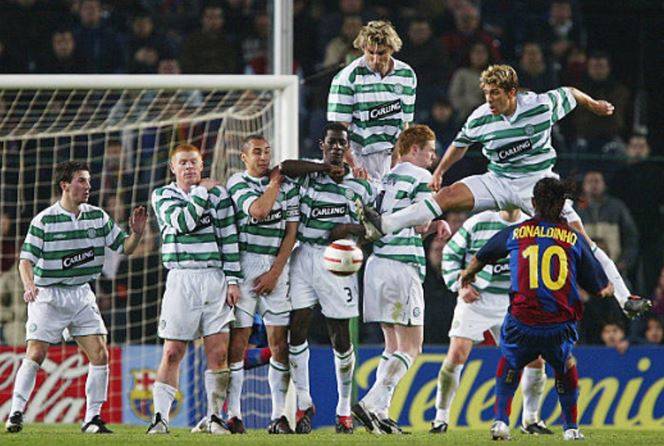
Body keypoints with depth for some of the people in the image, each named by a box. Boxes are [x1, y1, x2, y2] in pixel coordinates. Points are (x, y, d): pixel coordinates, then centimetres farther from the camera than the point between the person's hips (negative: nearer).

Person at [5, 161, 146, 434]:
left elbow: (124, 247, 12)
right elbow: (26, 258, -10)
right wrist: (29, 285, -28)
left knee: (100, 354, -6)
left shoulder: (97, 217, 5)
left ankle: (93, 418, 2)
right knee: (35, 354, -12)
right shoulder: (44, 221, -8)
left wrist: (136, 232, -9)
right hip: (48, 296, -4)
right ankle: (15, 414, -4)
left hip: (82, 295, 4)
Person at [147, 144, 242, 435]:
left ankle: (214, 417, 6)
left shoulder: (218, 195, 10)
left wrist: (233, 280, 1)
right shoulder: (163, 196, 6)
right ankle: (160, 417, -1)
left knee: (218, 352, -3)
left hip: (215, 279, 1)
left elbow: (229, 239, 7)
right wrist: (202, 193, -7)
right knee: (173, 353, -5)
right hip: (181, 278, -1)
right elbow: (183, 223, -12)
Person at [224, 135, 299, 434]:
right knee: (238, 339, -5)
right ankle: (233, 414, -2)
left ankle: (279, 415, 4)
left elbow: (291, 233, 4)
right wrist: (274, 182, -3)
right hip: (244, 263, -3)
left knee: (280, 341, -1)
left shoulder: (287, 185, 9)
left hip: (276, 267, 3)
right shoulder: (237, 183, 1)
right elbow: (257, 210, -18)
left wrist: (275, 272, -5)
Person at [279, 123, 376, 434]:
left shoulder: (361, 187, 7)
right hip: (304, 258, 0)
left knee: (340, 336, 2)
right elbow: (285, 167, -18)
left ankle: (344, 408, 14)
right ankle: (303, 402, 8)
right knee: (297, 329, -5)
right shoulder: (307, 174, 4)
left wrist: (352, 227, -10)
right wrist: (325, 167, -13)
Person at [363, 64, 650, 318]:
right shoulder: (480, 119, -9)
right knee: (447, 197, -20)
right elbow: (461, 144, 12)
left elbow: (570, 94, 6)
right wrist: (439, 171, 7)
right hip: (498, 181, 2)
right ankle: (383, 226, -23)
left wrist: (595, 105, 23)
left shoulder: (542, 105, -15)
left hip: (539, 182, -2)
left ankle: (624, 297, -7)